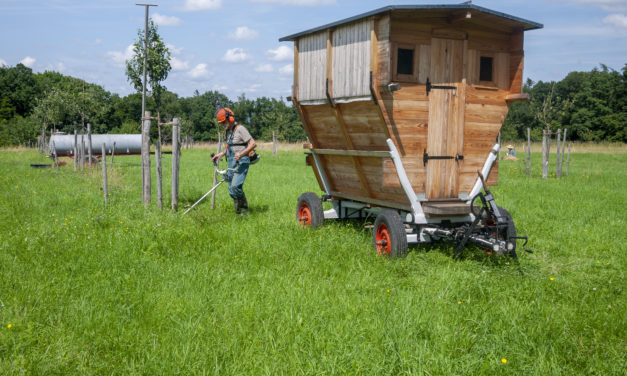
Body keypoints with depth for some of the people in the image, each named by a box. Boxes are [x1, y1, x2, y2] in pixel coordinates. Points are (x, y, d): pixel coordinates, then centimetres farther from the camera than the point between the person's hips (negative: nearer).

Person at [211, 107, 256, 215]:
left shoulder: (240, 129, -11)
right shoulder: (228, 131, 16)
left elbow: (253, 144, -18)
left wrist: (241, 154, -29)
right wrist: (221, 154, 19)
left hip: (241, 163, -9)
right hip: (231, 163, 9)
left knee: (235, 186, -20)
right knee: (231, 191, 7)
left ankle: (244, 207, -1)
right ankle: (238, 212, 18)